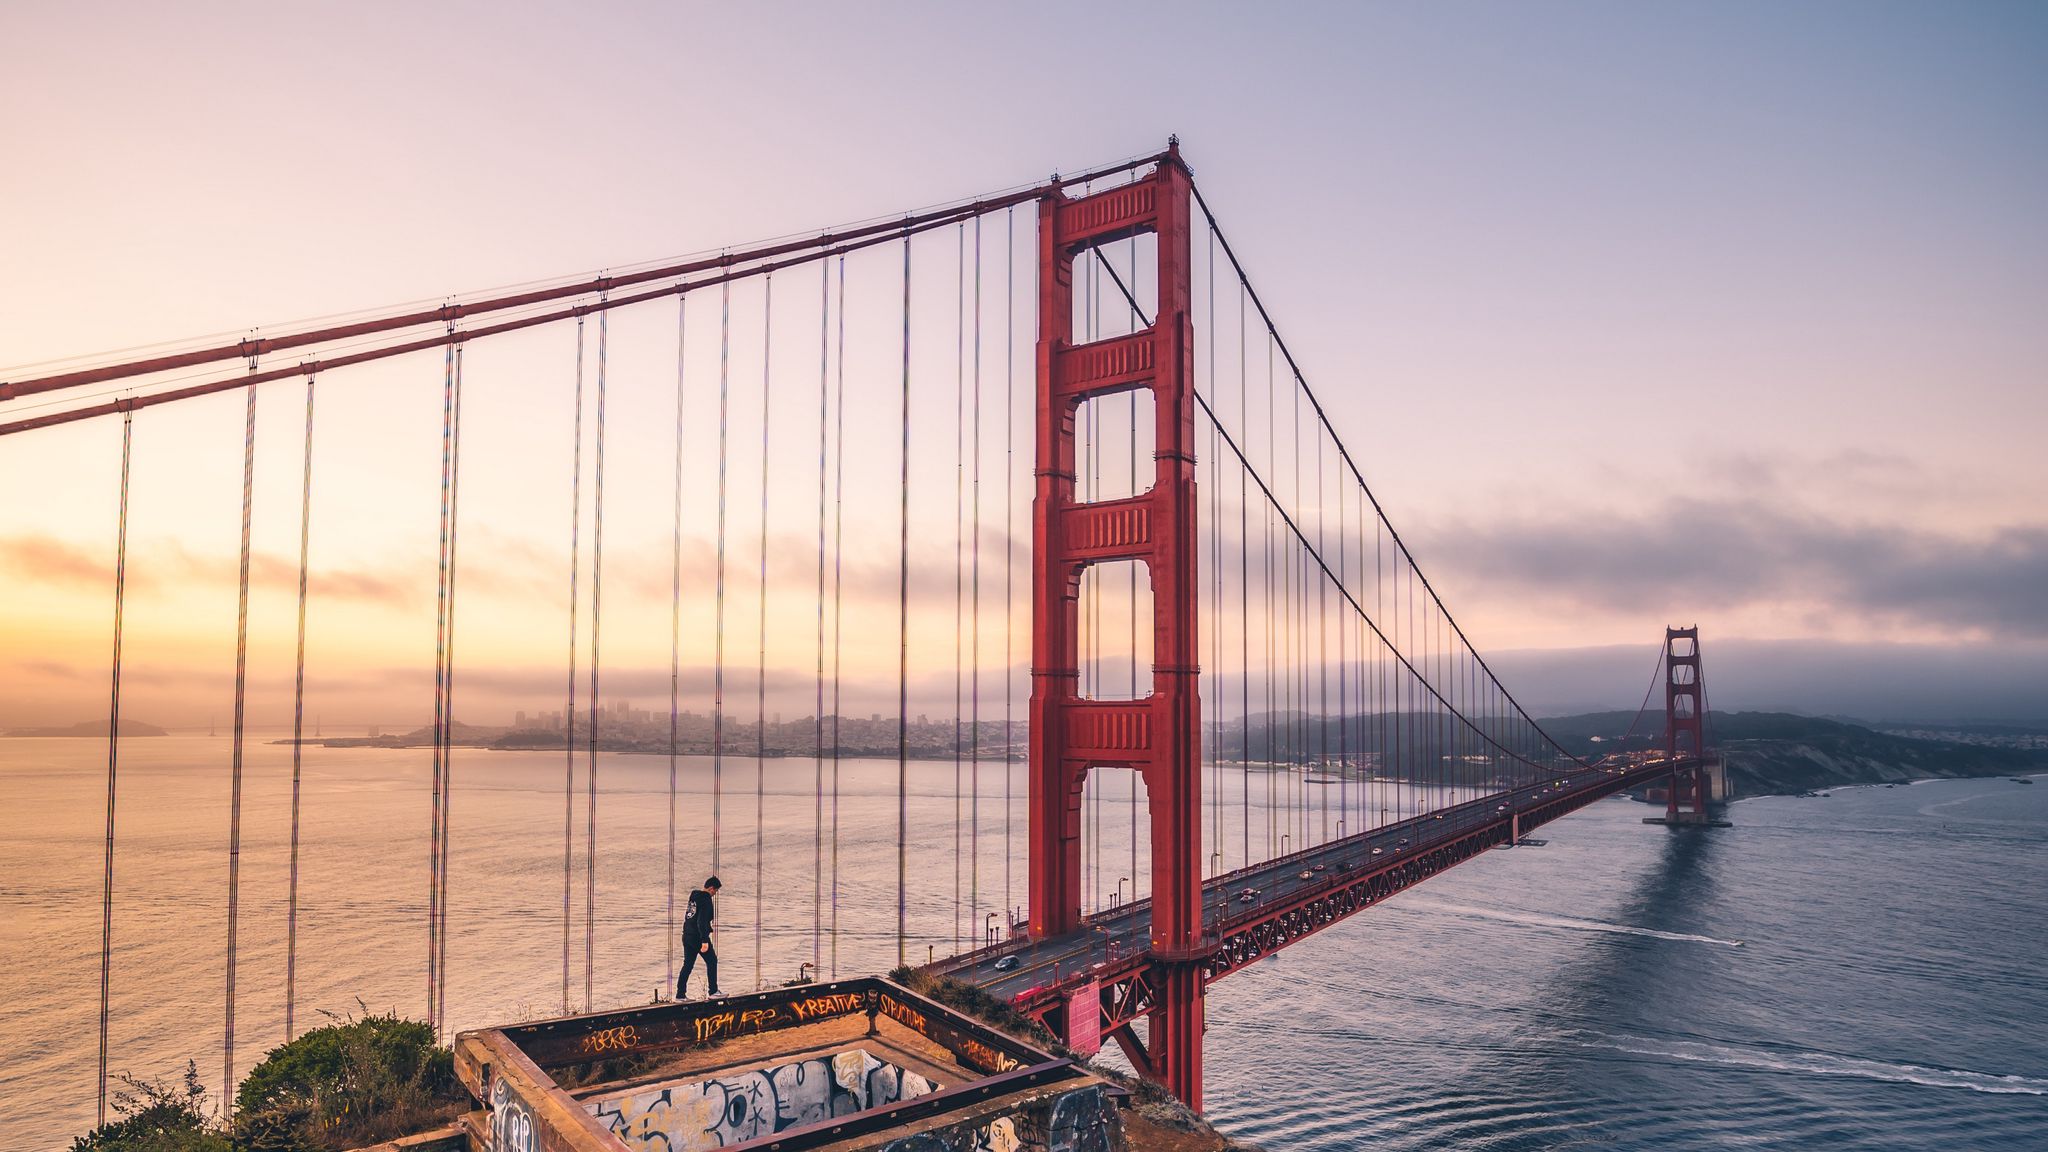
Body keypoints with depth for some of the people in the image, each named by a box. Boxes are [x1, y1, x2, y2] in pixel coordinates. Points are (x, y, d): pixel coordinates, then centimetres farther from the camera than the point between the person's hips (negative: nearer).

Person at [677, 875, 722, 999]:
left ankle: (680, 994, 8)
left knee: (688, 965, 11)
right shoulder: (706, 899, -15)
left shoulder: (693, 897, 13)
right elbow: (702, 921, -23)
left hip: (687, 936, 8)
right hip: (698, 937, -8)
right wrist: (705, 941, -25)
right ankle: (713, 990, 9)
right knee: (712, 961, 6)